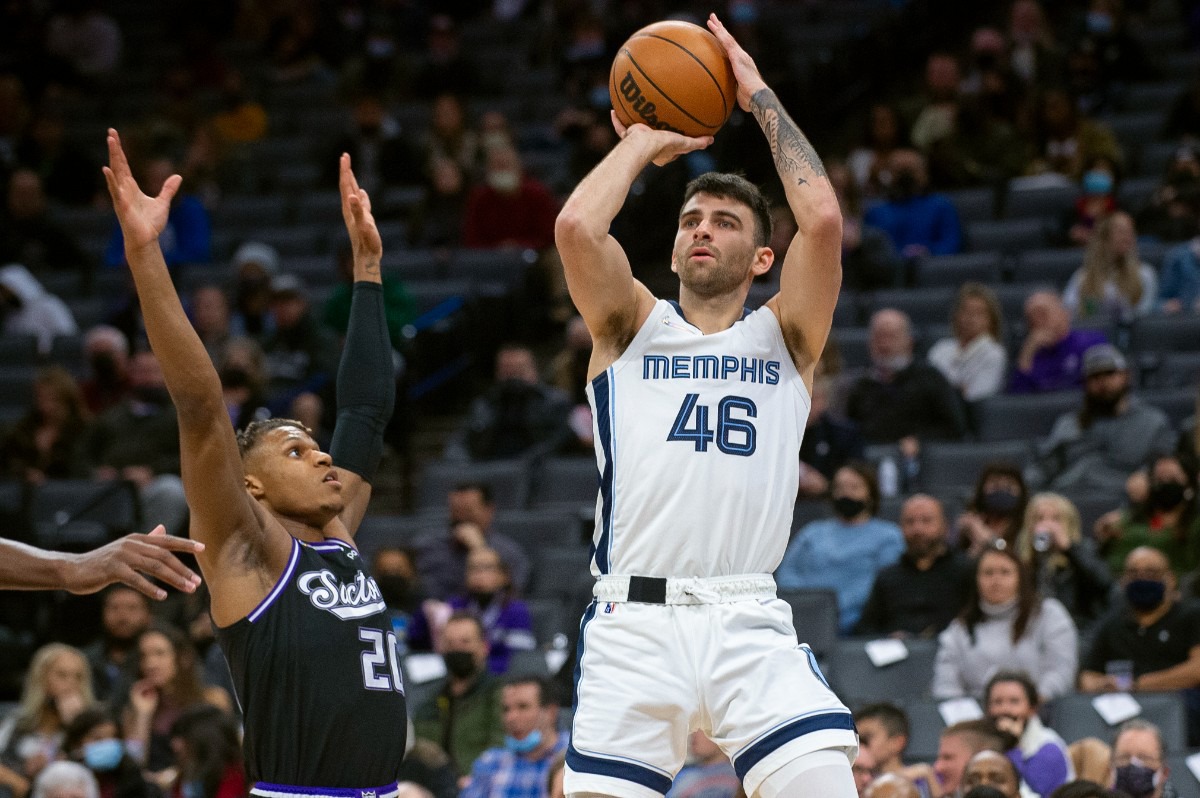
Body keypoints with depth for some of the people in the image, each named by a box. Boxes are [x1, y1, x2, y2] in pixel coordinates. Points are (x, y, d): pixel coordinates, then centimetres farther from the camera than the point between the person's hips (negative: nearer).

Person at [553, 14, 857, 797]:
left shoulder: (784, 337, 14)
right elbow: (577, 227, -5)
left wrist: (761, 97, 7)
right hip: (634, 623, 0)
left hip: (751, 624, 0)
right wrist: (643, 143, 12)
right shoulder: (632, 326, 14)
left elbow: (824, 220, -3)